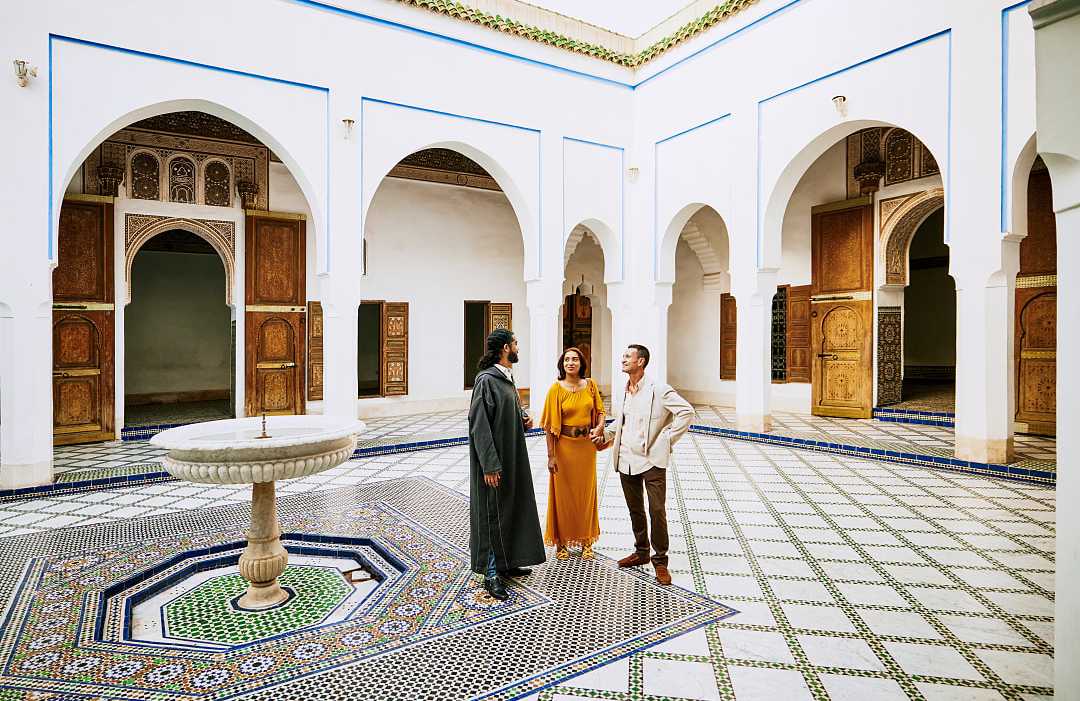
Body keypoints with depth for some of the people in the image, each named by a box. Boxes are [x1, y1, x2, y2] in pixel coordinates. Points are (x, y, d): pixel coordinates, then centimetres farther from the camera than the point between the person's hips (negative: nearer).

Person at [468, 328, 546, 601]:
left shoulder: (507, 378, 10)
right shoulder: (486, 380, -18)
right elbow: (479, 425, -21)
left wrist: (524, 419, 2)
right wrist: (490, 466, -23)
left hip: (512, 456, 10)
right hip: (495, 461, -9)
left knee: (512, 509, 17)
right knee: (492, 513, 0)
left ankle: (507, 562, 31)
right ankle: (491, 574, 11)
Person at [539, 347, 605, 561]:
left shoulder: (590, 385, 1)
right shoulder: (556, 388, -8)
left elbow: (600, 410, 12)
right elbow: (550, 425, -9)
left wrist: (599, 427, -10)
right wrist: (551, 455, -11)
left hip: (587, 445, 3)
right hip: (564, 445, -3)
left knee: (586, 492, 12)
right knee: (563, 493, 7)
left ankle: (586, 541, 27)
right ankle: (562, 541, 22)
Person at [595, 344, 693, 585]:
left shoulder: (658, 390, -12)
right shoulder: (625, 391, 9)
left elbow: (686, 411, -14)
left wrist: (666, 439, -13)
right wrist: (605, 435, 11)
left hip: (651, 459, -6)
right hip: (626, 459, 7)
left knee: (657, 511, -2)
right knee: (635, 510, 17)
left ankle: (660, 561, 13)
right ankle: (641, 552, 33)